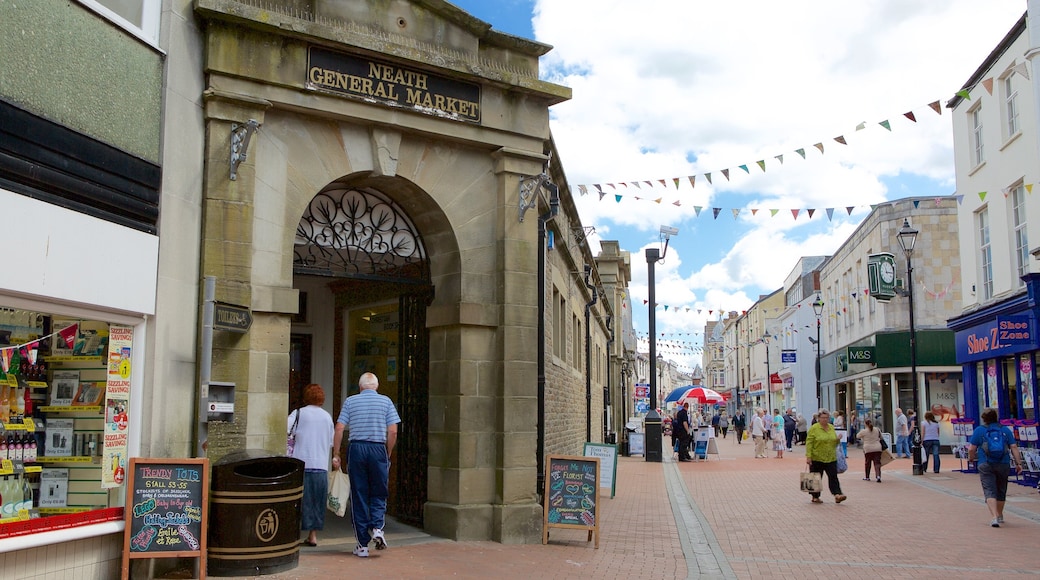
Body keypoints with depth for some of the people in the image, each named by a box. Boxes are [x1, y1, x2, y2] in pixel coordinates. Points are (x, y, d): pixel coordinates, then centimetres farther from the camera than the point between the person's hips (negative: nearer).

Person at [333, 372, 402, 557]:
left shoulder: (350, 401, 7)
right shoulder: (386, 401, 6)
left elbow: (339, 428, 0)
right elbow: (393, 432, -1)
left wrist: (336, 454, 6)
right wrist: (388, 455, 10)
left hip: (356, 449, 1)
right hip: (378, 449, 0)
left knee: (358, 496, 6)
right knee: (378, 494, 14)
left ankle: (363, 544, 8)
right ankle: (377, 527, -9)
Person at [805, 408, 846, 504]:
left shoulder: (832, 427, 9)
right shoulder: (814, 429, -8)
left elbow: (835, 442, 21)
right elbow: (809, 443, -11)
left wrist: (838, 439, -1)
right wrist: (808, 457, -17)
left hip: (831, 458, 4)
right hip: (817, 459, -4)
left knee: (833, 477, -4)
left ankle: (837, 495, -10)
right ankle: (815, 497, 17)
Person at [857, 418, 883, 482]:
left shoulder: (863, 431, -7)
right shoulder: (877, 430, 4)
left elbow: (857, 436, 9)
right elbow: (880, 437, 18)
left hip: (868, 449, -2)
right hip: (877, 448, 2)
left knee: (867, 463, 12)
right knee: (877, 463, 0)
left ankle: (867, 477, 23)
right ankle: (878, 476, -18)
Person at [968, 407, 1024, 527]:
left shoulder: (979, 430, 1)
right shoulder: (1005, 430, 8)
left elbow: (971, 449, -1)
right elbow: (1014, 447, 1)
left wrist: (971, 458, 17)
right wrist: (1018, 463, 1)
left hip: (985, 465, -3)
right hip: (1003, 465, 3)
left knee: (989, 491, -6)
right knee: (1001, 491, 19)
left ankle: (995, 517, -23)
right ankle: (1000, 516, 35)